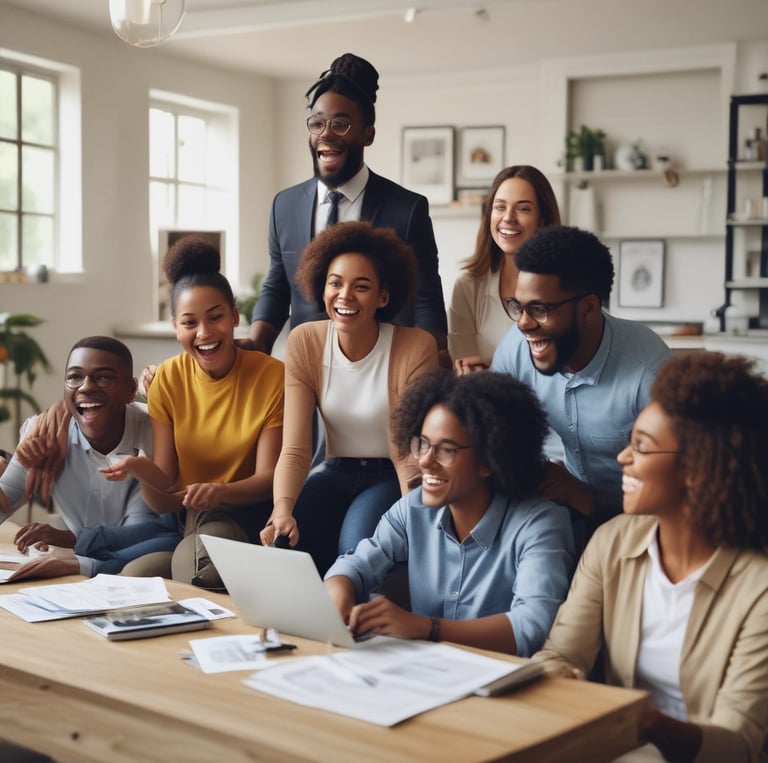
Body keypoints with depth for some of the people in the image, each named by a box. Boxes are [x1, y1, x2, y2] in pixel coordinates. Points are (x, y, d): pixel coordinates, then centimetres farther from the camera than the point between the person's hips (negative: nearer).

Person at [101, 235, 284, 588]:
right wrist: (142, 470, -30)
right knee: (130, 578, -26)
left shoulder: (272, 376, -9)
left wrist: (221, 492, -35)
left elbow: (270, 478, -13)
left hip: (246, 519, -3)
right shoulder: (167, 380, -1)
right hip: (187, 524, 3)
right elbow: (164, 499, -5)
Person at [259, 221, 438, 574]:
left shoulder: (415, 349, -17)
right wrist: (282, 509, -33)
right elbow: (295, 449, -13)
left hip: (390, 478, -2)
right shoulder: (304, 342, -8)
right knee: (284, 542, -27)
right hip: (335, 473, 3)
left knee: (358, 545, -32)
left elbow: (411, 456, -16)